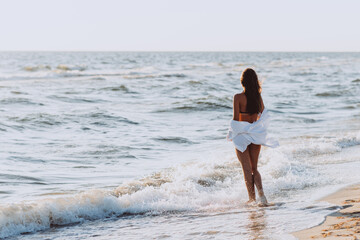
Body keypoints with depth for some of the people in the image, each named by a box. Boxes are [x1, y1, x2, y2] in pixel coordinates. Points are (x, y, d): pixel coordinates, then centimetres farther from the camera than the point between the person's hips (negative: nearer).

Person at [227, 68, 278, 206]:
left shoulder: (238, 97, -13)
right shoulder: (258, 97, -1)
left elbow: (236, 118, -14)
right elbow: (263, 115, 8)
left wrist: (231, 133, -1)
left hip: (242, 134, -4)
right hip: (256, 135, 4)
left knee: (247, 169, 5)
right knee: (254, 168, 15)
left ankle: (252, 198, 6)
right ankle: (260, 191, -8)